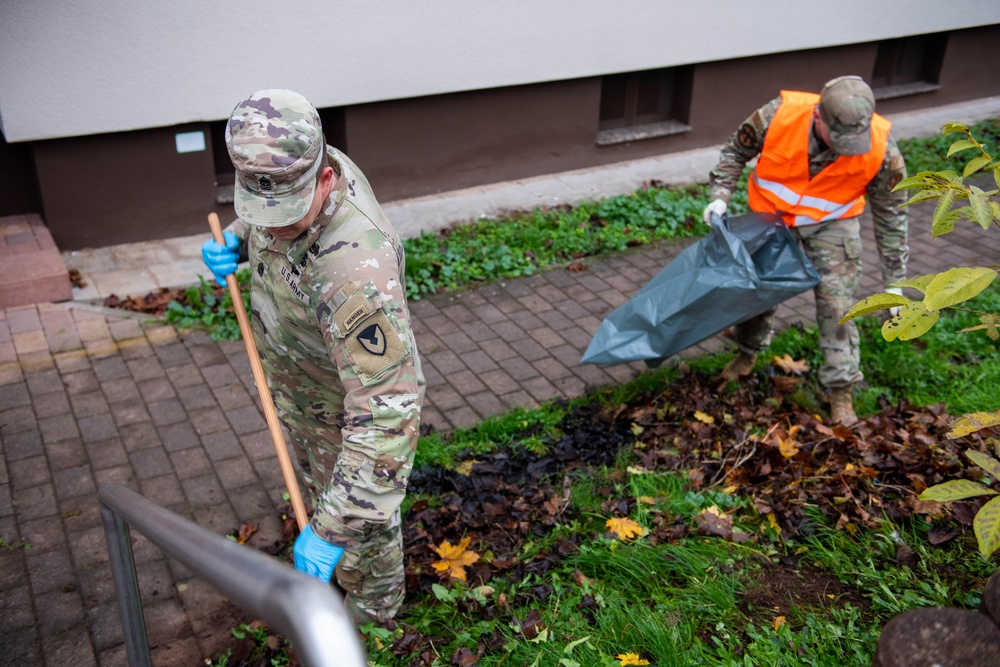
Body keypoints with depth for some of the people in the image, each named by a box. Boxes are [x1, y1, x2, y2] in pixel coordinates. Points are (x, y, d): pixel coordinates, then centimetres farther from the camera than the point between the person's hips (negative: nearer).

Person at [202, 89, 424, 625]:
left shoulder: (356, 271, -46)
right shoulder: (297, 172, -20)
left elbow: (386, 416, -45)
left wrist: (332, 529, -44)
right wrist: (237, 240, -14)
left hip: (356, 404, -8)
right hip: (296, 386, 8)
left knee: (360, 519, 20)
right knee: (321, 480, 33)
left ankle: (372, 609, 51)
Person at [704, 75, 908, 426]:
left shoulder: (880, 148, -29)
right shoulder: (778, 115, -32)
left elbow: (890, 213, -14)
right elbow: (736, 150, -9)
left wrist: (894, 281, -9)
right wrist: (720, 196, -19)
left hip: (831, 223, -1)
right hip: (771, 213, 1)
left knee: (836, 304, -6)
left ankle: (841, 393, 8)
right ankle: (748, 352, 42)